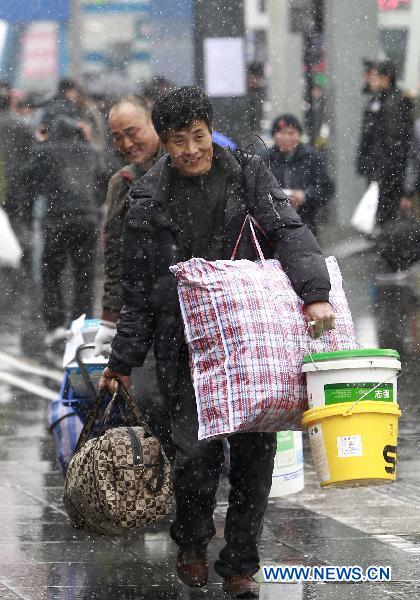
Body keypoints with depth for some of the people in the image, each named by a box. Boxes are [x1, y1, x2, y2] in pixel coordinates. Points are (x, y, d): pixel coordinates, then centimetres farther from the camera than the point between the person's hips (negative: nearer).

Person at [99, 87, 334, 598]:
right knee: (197, 450, -10)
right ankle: (191, 542, 19)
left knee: (256, 452, 1)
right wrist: (122, 361, 10)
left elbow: (289, 232, -8)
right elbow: (138, 292, 9)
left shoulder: (247, 176, 5)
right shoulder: (149, 202, 3)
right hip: (185, 342, -1)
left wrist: (313, 294, -24)